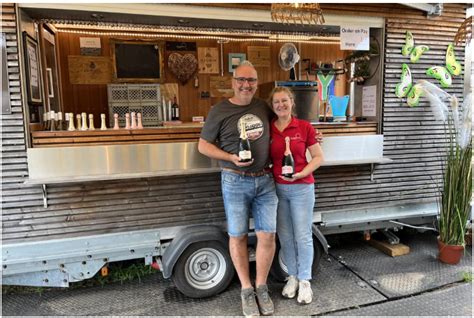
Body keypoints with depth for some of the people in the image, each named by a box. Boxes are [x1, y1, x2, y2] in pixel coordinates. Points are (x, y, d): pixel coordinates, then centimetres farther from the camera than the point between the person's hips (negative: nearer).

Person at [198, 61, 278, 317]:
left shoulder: (263, 107, 8)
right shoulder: (219, 111, -4)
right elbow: (203, 145, -1)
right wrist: (231, 158, -15)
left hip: (265, 180, 3)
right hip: (235, 182, -3)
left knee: (268, 235, 3)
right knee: (238, 236, 7)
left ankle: (261, 288, 24)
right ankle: (246, 289, 26)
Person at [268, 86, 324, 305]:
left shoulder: (305, 127, -6)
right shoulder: (268, 129, 1)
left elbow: (318, 157, -3)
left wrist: (301, 174, -15)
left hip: (302, 188, -2)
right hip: (277, 188, 3)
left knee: (303, 236, 5)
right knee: (285, 235, 12)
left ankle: (305, 280, 23)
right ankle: (293, 276, 31)